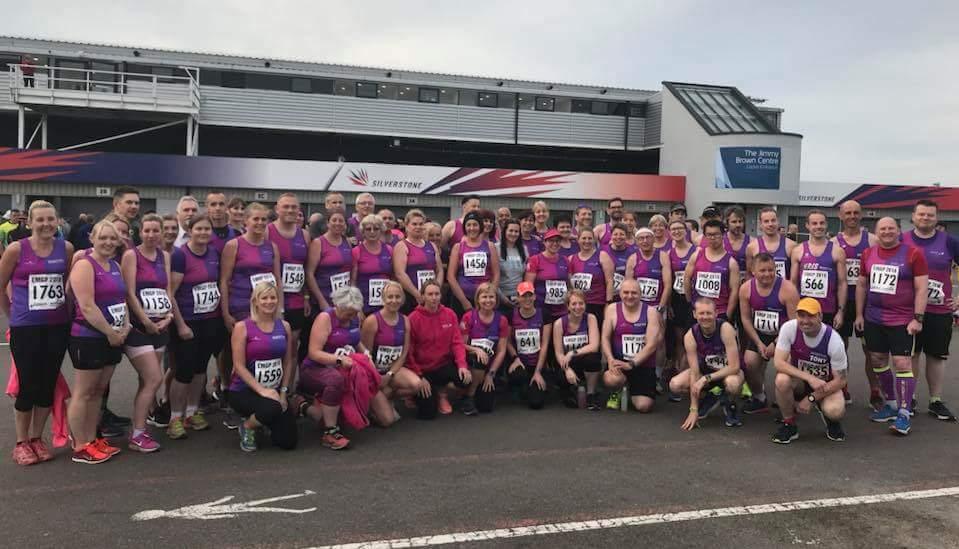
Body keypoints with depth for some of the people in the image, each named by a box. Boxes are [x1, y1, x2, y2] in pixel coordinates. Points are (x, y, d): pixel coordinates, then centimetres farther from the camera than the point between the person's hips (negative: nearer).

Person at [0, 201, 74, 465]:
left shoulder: (66, 248, 1)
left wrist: (65, 307, 10)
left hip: (58, 326, 3)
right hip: (26, 329, -3)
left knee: (48, 385, 10)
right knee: (28, 386, 2)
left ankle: (37, 438, 26)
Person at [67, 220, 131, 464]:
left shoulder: (115, 266, 13)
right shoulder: (84, 265, -12)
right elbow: (87, 307, -20)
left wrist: (125, 327, 1)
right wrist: (110, 332, -15)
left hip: (113, 338, 8)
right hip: (88, 338, -8)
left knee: (98, 391, 14)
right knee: (83, 393, 0)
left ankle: (92, 439, 23)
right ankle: (80, 448, 7)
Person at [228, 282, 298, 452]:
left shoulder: (284, 326, 4)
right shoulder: (242, 327, -10)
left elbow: (288, 362, 7)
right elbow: (239, 366, -13)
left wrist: (283, 392, -3)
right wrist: (262, 390, -21)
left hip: (275, 390, 5)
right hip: (244, 390, -5)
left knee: (288, 441, -5)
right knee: (272, 409, -36)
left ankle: (260, 419, 27)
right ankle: (247, 427, -1)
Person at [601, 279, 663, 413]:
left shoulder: (651, 312, -3)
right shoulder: (612, 309, 1)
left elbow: (652, 344, -9)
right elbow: (605, 338, 1)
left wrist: (632, 364, -17)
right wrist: (611, 360, -15)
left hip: (644, 365, 0)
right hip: (619, 362, 0)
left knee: (643, 406, -13)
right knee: (610, 380, -34)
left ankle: (631, 391, 26)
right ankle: (616, 393, 7)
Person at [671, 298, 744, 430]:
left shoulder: (725, 328, -29)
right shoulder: (690, 336, -21)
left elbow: (734, 367, -28)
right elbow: (694, 373, -20)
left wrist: (706, 378, -33)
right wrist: (694, 410, -23)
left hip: (730, 371, -3)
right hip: (706, 369, 3)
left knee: (732, 383, -39)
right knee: (675, 384, -20)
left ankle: (729, 405, -1)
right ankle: (708, 399, 10)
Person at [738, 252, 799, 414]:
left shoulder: (787, 289, -21)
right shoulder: (746, 289, -9)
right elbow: (746, 318, 0)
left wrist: (776, 344, -17)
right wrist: (758, 342, -7)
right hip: (759, 334, 4)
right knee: (749, 362, -11)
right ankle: (759, 399, 14)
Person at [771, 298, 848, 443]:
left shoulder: (833, 340, -22)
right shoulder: (789, 328, -21)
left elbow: (840, 380, -15)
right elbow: (779, 363, -24)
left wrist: (811, 399, -19)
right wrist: (809, 378, -33)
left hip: (826, 384, -1)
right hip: (799, 381, 1)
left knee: (835, 411, -31)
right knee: (782, 380, -34)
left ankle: (830, 419, 10)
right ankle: (789, 424, -9)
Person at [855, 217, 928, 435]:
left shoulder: (913, 254, -6)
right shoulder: (868, 254, 6)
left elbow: (921, 288, -7)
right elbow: (861, 285, 13)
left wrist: (918, 318, -12)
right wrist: (859, 314, 10)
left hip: (902, 321, -5)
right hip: (873, 319, 5)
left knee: (902, 363, -7)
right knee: (878, 361, 12)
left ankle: (904, 413, 0)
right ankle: (891, 404, 27)